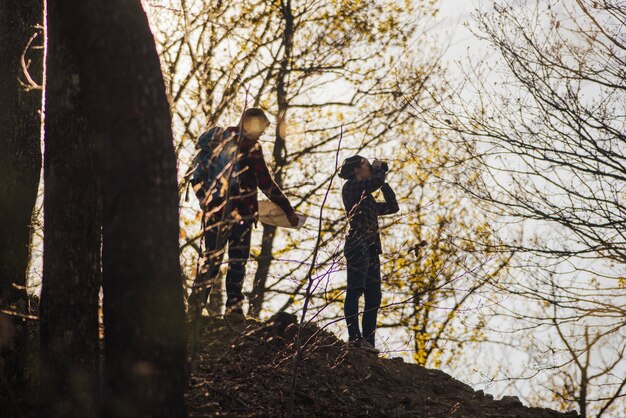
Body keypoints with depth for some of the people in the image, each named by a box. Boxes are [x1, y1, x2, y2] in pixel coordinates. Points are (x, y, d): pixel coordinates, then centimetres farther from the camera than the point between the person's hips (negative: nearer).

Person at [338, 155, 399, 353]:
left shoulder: (368, 198, 29)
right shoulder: (351, 186, 4)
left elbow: (392, 207, 29)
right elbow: (376, 181, -12)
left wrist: (384, 182, 26)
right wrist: (378, 168, 9)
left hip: (371, 248, 9)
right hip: (358, 244, -9)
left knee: (373, 297, 2)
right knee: (355, 290, -16)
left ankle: (368, 341, -1)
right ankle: (354, 336, -24)